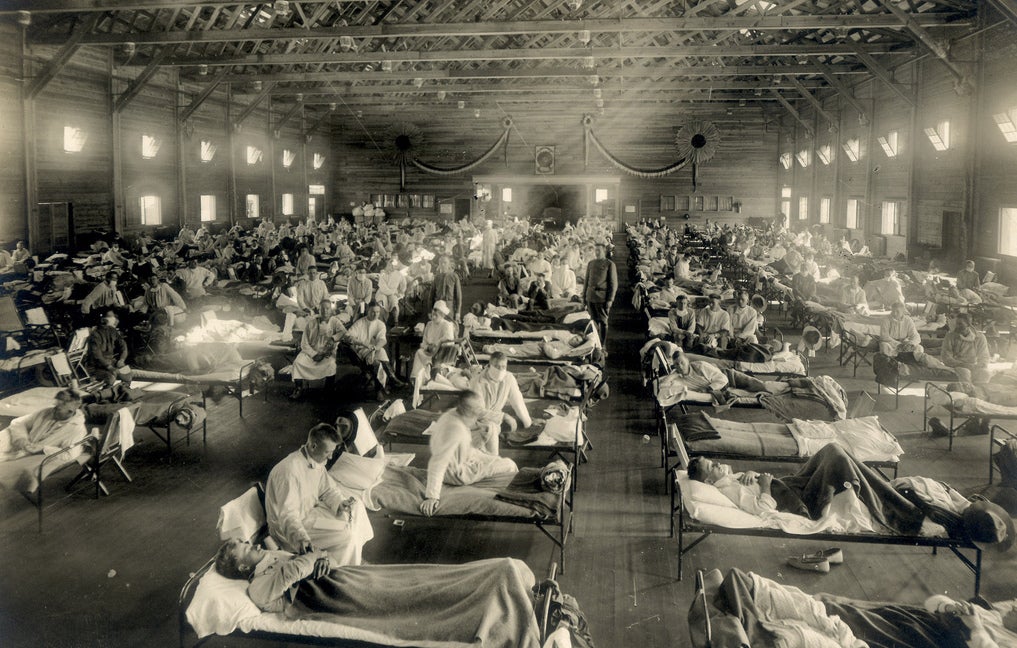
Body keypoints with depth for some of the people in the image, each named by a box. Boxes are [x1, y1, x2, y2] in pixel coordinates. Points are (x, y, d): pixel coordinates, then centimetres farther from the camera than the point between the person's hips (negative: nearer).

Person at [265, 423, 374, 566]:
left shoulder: (316, 462, -4)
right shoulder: (289, 471, -33)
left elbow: (328, 489, 7)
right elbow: (287, 514, -38)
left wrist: (340, 503, -14)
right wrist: (301, 538, -54)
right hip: (286, 528, -9)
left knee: (355, 506, 9)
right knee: (346, 535, -19)